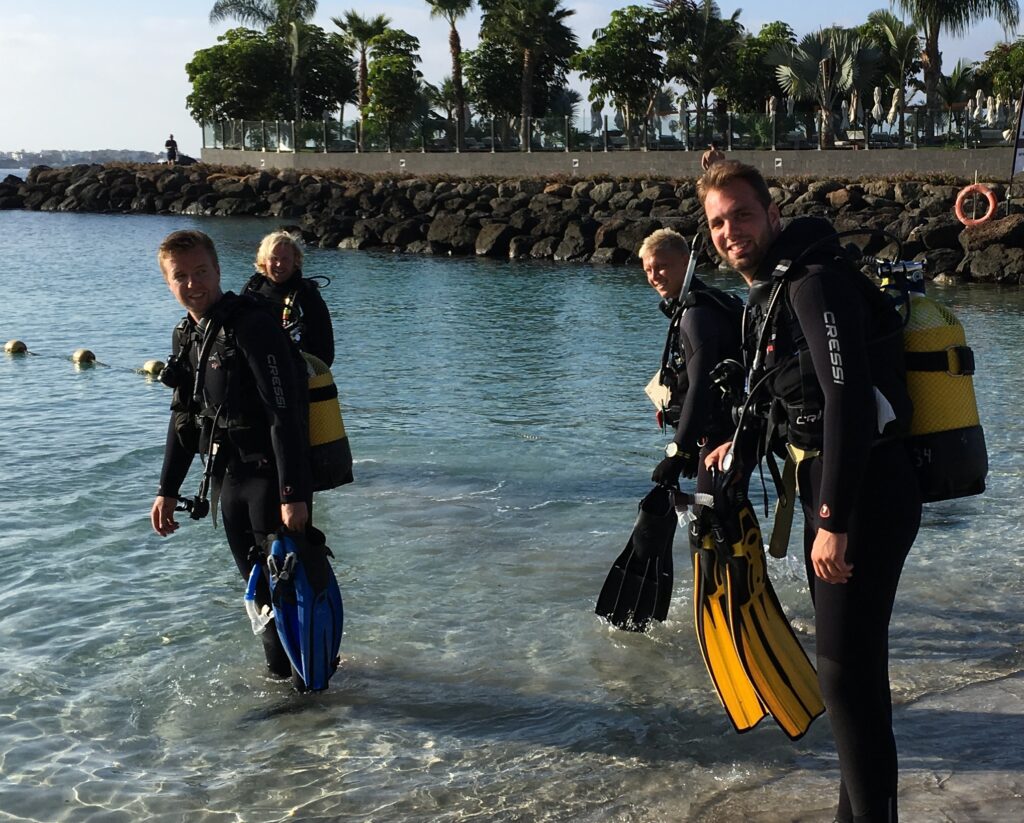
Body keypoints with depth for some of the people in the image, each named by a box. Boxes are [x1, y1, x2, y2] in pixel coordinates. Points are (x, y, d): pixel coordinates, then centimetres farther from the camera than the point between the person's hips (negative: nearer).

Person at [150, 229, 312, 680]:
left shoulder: (252, 327, -18)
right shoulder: (186, 335, 9)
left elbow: (286, 416, -23)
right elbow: (184, 418, 18)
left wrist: (293, 494, -27)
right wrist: (167, 490, 17)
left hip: (269, 477, -8)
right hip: (229, 479, 8)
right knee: (258, 584, 16)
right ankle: (279, 669, 30)